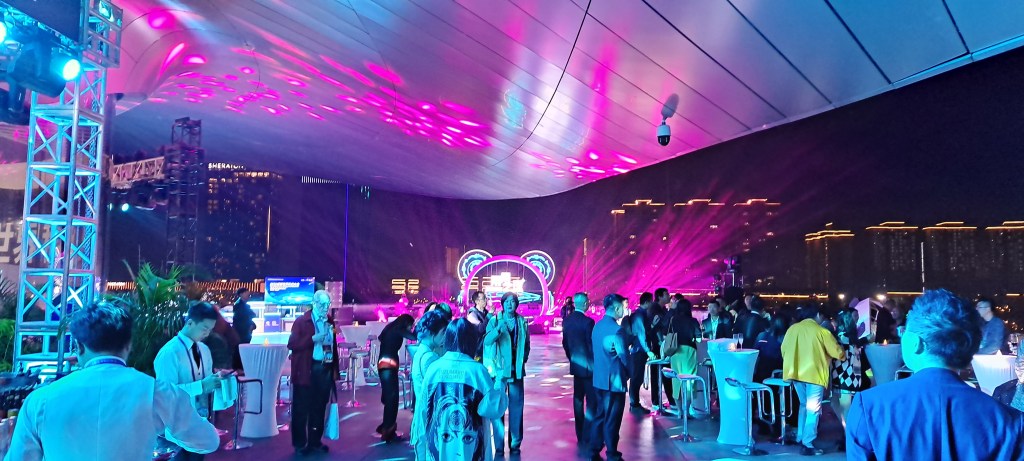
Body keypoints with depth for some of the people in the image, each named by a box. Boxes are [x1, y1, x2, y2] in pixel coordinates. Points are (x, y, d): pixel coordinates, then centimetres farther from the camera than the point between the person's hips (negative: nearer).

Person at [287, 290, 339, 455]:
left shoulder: (330, 322, 11)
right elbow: (292, 344, -12)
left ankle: (315, 441, 23)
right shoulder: (301, 321, -5)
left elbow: (333, 346, 11)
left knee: (319, 408, 12)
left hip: (325, 370, 5)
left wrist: (335, 370, 5)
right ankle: (300, 444, 14)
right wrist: (313, 338, -22)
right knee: (302, 408, 3)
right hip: (307, 371, -5)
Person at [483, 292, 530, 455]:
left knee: (516, 407, 8)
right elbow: (486, 341, -15)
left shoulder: (522, 321, 6)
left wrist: (524, 359, 5)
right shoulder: (495, 320, -3)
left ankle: (515, 443, 20)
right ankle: (499, 445, 6)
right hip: (499, 369, -3)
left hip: (517, 370, 3)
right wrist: (498, 328, -29)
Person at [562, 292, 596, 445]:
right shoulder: (587, 321, -18)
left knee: (578, 399, 13)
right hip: (588, 366, -7)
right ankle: (588, 437, -1)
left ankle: (580, 436, 19)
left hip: (576, 365, 7)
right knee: (591, 401, -1)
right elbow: (591, 344, -16)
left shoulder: (567, 320, 3)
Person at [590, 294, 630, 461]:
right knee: (612, 420, 3)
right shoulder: (616, 330, -19)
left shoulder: (597, 326, 6)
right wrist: (629, 372, 3)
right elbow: (624, 356, -15)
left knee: (599, 416, 16)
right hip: (614, 381, -8)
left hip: (599, 379, 8)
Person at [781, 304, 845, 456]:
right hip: (814, 374, -5)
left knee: (804, 405, 21)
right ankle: (807, 445, -3)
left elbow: (784, 349, 6)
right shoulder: (821, 331, -7)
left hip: (796, 373, 5)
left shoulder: (793, 329, 4)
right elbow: (838, 352, -2)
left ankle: (801, 438, 23)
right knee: (813, 409, 0)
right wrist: (844, 355, 21)